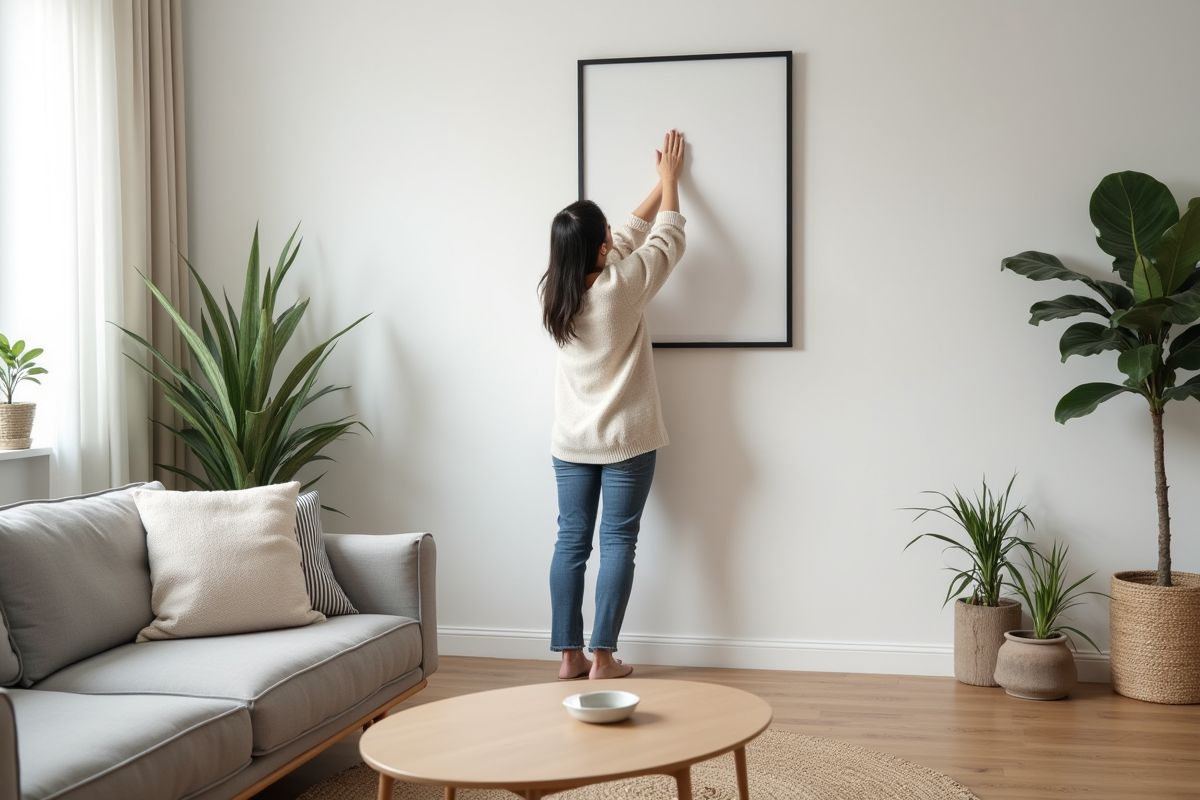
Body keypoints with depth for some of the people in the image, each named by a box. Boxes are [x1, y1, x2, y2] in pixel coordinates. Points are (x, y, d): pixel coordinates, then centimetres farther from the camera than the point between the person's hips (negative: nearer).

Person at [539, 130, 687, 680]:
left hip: (571, 442, 5)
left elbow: (630, 236, 12)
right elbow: (667, 239, 1)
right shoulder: (622, 286, -17)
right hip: (626, 440, -5)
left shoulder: (555, 291, -1)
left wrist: (659, 184, 21)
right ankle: (602, 658, 3)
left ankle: (568, 655, 10)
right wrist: (671, 178, 16)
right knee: (617, 542, 1)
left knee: (571, 540, 7)